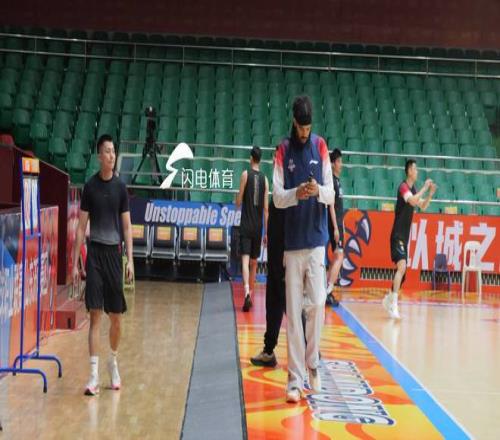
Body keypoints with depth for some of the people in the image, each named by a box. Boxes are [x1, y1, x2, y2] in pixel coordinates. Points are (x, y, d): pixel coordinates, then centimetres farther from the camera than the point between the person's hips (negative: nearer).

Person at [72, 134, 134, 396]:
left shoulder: (120, 187, 4)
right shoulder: (90, 186, 1)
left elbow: (127, 226, 6)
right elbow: (81, 227, 2)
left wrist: (130, 259, -2)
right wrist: (75, 263, -2)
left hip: (114, 253, 2)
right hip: (95, 252, -2)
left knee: (116, 317, 8)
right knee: (95, 315, -6)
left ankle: (113, 362, 30)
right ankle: (94, 375, -5)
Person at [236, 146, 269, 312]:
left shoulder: (246, 174, -3)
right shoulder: (265, 179, 5)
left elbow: (239, 202, -4)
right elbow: (266, 208, 2)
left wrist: (237, 200, 21)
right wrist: (267, 232, 6)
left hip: (246, 225, -3)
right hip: (258, 227, 3)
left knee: (245, 259, -11)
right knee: (254, 262, 14)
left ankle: (247, 292, -30)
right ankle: (250, 295, 21)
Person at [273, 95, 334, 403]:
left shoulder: (321, 146, 5)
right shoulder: (283, 150, 2)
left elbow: (332, 195, 2)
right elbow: (277, 197, -3)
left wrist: (319, 190, -19)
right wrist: (296, 193, -23)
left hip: (317, 240, 1)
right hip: (292, 241, 0)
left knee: (317, 303, -6)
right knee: (293, 312, 0)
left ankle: (313, 361, 18)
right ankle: (295, 379, 5)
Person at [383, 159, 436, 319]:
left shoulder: (413, 189, 13)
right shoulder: (403, 186, -13)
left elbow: (423, 206, 22)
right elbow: (413, 201, -30)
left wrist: (430, 193, 7)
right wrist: (425, 188, -21)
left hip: (405, 237, 9)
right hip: (397, 235, -9)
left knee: (402, 270, 13)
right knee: (402, 266, -23)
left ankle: (388, 299, 27)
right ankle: (393, 305, -27)